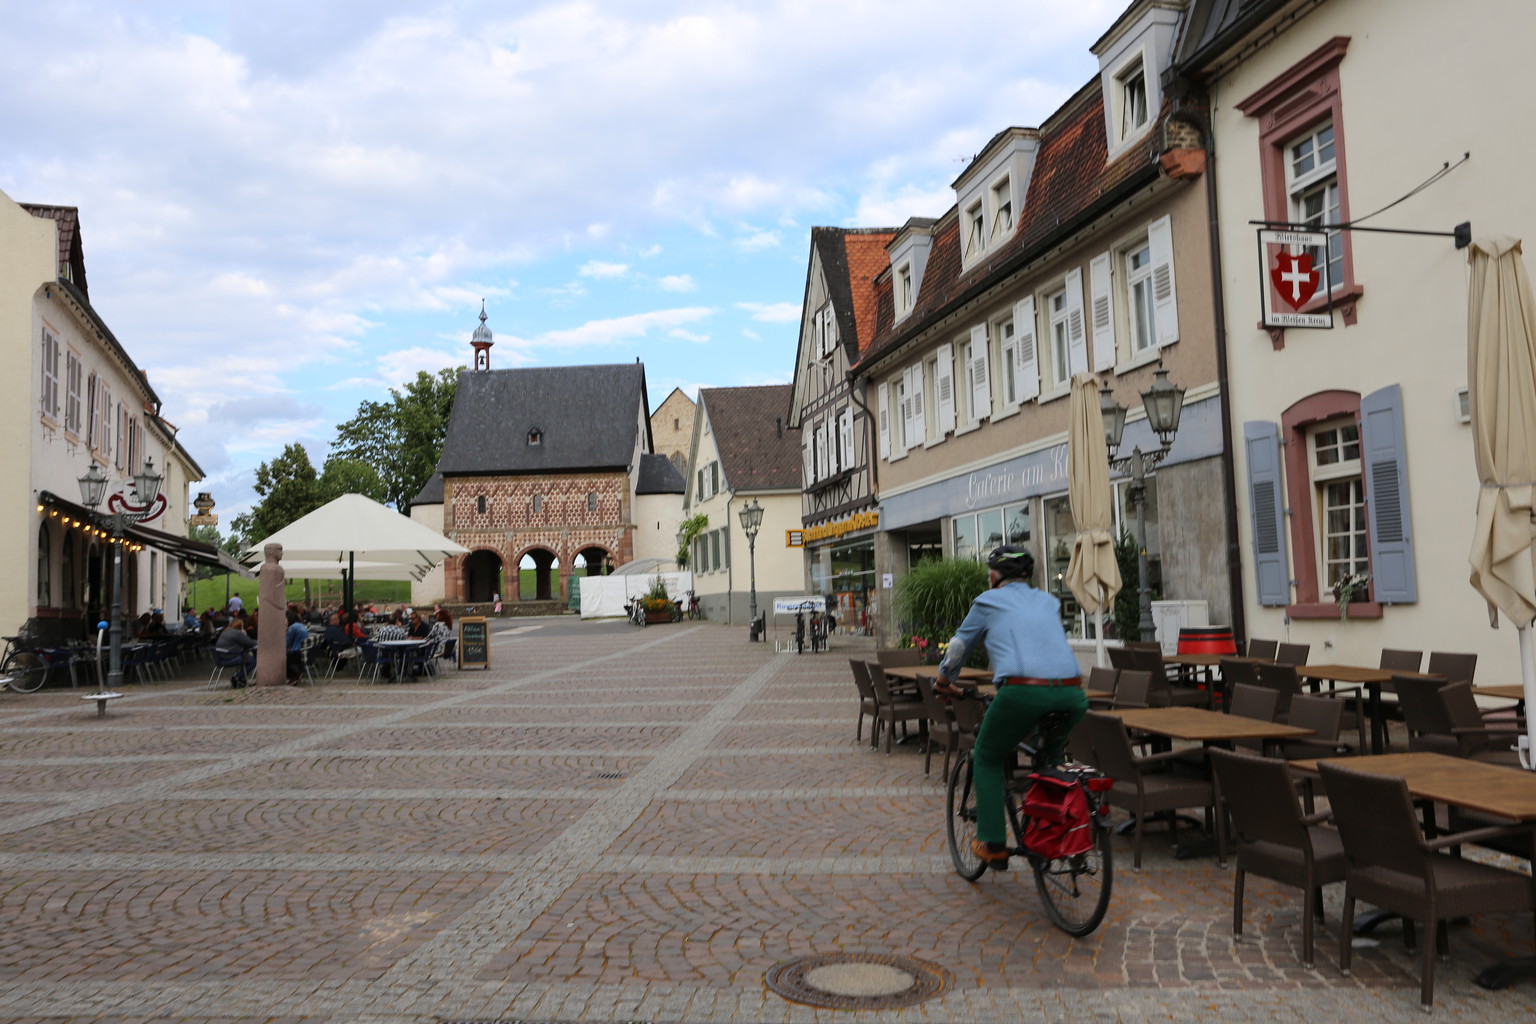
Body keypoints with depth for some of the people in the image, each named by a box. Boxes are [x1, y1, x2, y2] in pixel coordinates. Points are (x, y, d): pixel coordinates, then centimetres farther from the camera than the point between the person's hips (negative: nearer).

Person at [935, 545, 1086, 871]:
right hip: (1072, 695, 4)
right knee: (1049, 754, 34)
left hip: (1023, 692, -4)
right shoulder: (1049, 602, 27)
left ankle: (992, 845, 15)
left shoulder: (988, 602, 16)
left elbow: (959, 646, 27)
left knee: (987, 759, 19)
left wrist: (943, 680, 44)